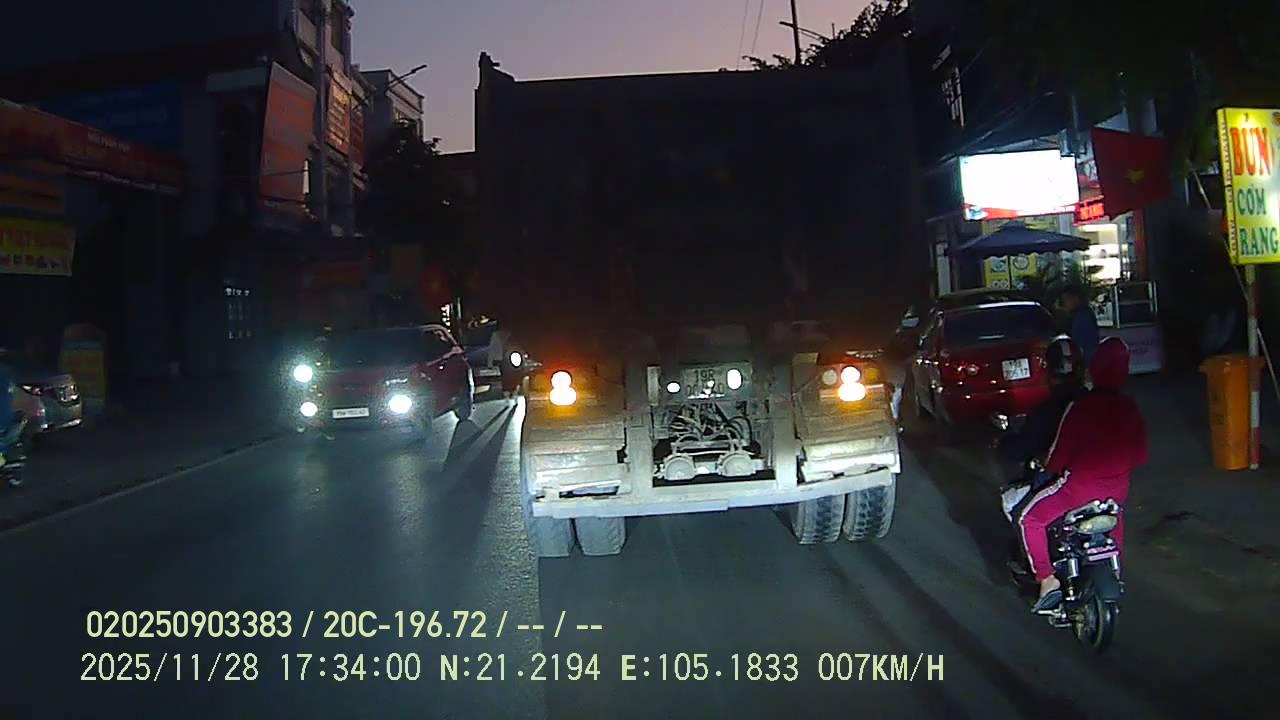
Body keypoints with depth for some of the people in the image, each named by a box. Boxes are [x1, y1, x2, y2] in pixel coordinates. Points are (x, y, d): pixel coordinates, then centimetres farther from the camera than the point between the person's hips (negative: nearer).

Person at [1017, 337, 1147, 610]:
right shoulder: (1130, 408, -3)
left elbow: (1059, 455, -17)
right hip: (1117, 487, 6)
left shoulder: (1080, 406, -20)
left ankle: (1048, 580, -1)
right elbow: (1139, 454, 6)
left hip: (1079, 486, -6)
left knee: (1030, 520, 9)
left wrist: (1048, 466, 5)